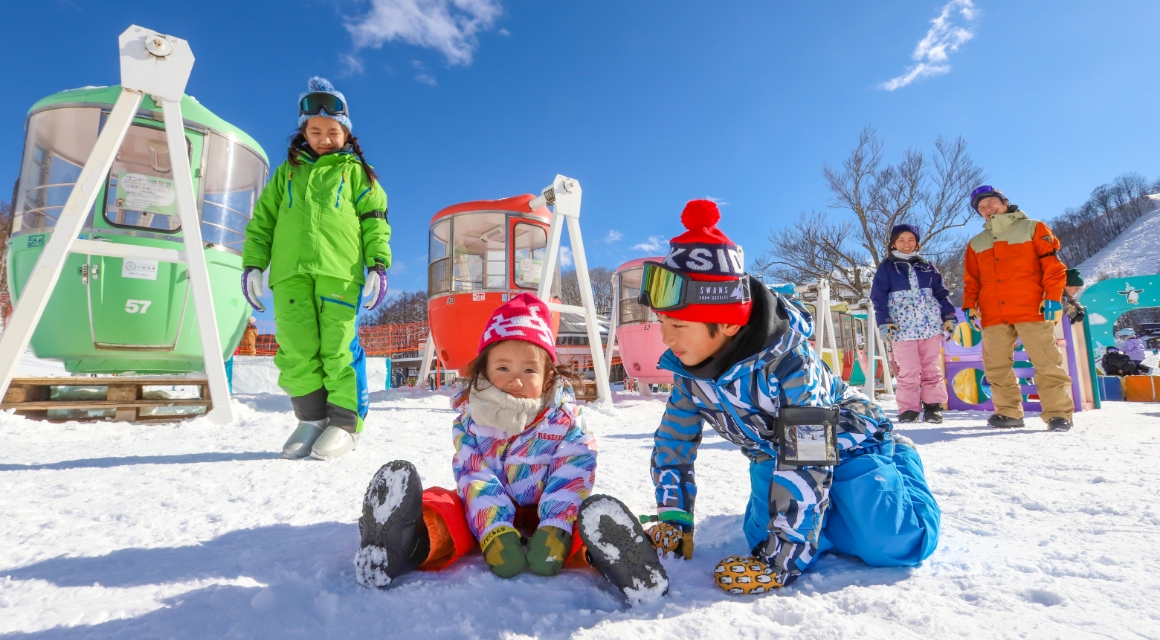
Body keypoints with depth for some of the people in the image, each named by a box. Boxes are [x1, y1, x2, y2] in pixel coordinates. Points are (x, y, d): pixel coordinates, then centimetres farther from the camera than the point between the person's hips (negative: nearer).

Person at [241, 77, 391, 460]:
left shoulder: (354, 171, 18)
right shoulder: (287, 172, 26)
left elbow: (374, 220, 8)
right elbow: (262, 220, 22)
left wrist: (378, 264, -5)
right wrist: (253, 264, 10)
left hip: (338, 270, -3)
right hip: (290, 271, 3)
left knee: (339, 347, -8)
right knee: (295, 350, -2)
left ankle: (345, 424, 1)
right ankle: (311, 418, 10)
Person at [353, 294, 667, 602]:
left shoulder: (565, 419, -9)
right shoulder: (470, 420, -6)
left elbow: (571, 477, -19)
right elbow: (474, 479, -17)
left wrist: (553, 531, -35)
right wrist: (495, 532, -33)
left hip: (542, 516, -1)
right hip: (488, 515, 1)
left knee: (588, 514, -31)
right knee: (442, 503, -26)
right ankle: (414, 544, -54)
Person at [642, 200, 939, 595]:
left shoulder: (787, 362, -37)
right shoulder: (689, 369, -17)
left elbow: (808, 462, -37)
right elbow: (673, 440, -5)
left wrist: (780, 559, -36)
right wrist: (672, 518, -10)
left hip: (843, 444, -5)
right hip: (774, 454, 5)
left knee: (889, 545, -14)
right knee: (765, 538, -5)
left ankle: (899, 462, 16)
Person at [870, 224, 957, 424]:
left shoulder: (927, 266, 13)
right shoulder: (886, 268, 5)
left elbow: (941, 293, 14)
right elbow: (878, 297, -1)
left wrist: (949, 317, 5)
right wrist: (884, 322, -11)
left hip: (931, 324, 3)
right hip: (903, 327, -3)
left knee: (931, 368, 7)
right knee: (908, 371, -3)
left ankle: (933, 405, 14)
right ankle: (908, 409, 5)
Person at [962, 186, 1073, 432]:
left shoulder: (1032, 228, 8)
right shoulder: (976, 243, 18)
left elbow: (1053, 263, 0)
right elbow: (971, 279, 16)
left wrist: (1053, 296, -10)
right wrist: (969, 305, 4)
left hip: (1032, 309, -4)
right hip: (993, 315, 4)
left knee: (1047, 363, -4)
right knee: (996, 367, 5)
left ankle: (1058, 413, 3)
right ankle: (1009, 412, 13)